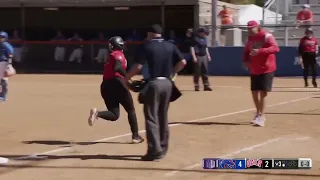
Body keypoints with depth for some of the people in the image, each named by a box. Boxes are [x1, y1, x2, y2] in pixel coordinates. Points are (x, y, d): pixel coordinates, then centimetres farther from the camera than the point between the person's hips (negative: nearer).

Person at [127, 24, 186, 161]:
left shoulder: (148, 46, -7)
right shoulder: (170, 46, 8)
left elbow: (138, 66, -13)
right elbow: (182, 62, 4)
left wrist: (126, 78, 0)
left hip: (153, 84, -5)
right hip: (167, 83, 5)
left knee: (151, 118, -2)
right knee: (163, 117, 16)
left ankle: (155, 150, -9)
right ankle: (162, 149, 22)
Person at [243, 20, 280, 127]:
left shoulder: (266, 36, -15)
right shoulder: (250, 39, 8)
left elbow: (276, 48, -28)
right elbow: (246, 52, 20)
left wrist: (260, 51, -38)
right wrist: (245, 61, -1)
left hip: (267, 70, -7)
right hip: (254, 70, 7)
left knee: (263, 93, -10)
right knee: (254, 93, 11)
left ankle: (261, 117, -8)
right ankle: (259, 114, 30)